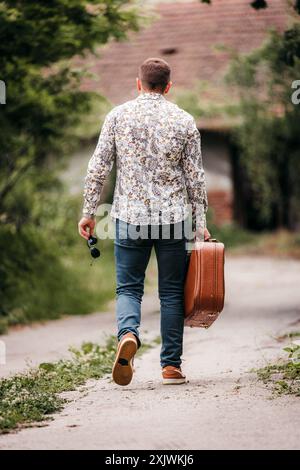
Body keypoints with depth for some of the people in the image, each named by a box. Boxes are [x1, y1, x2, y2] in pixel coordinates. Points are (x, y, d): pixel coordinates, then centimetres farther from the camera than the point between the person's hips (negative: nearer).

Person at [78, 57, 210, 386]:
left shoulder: (118, 115, 1)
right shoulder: (183, 120, 1)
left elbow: (98, 168, -1)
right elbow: (195, 177, 1)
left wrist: (88, 212, 6)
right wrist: (200, 223, 7)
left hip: (129, 217, 0)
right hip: (173, 219, 0)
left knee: (128, 287, 9)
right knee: (171, 292, 8)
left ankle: (128, 334, -21)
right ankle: (171, 365, 9)